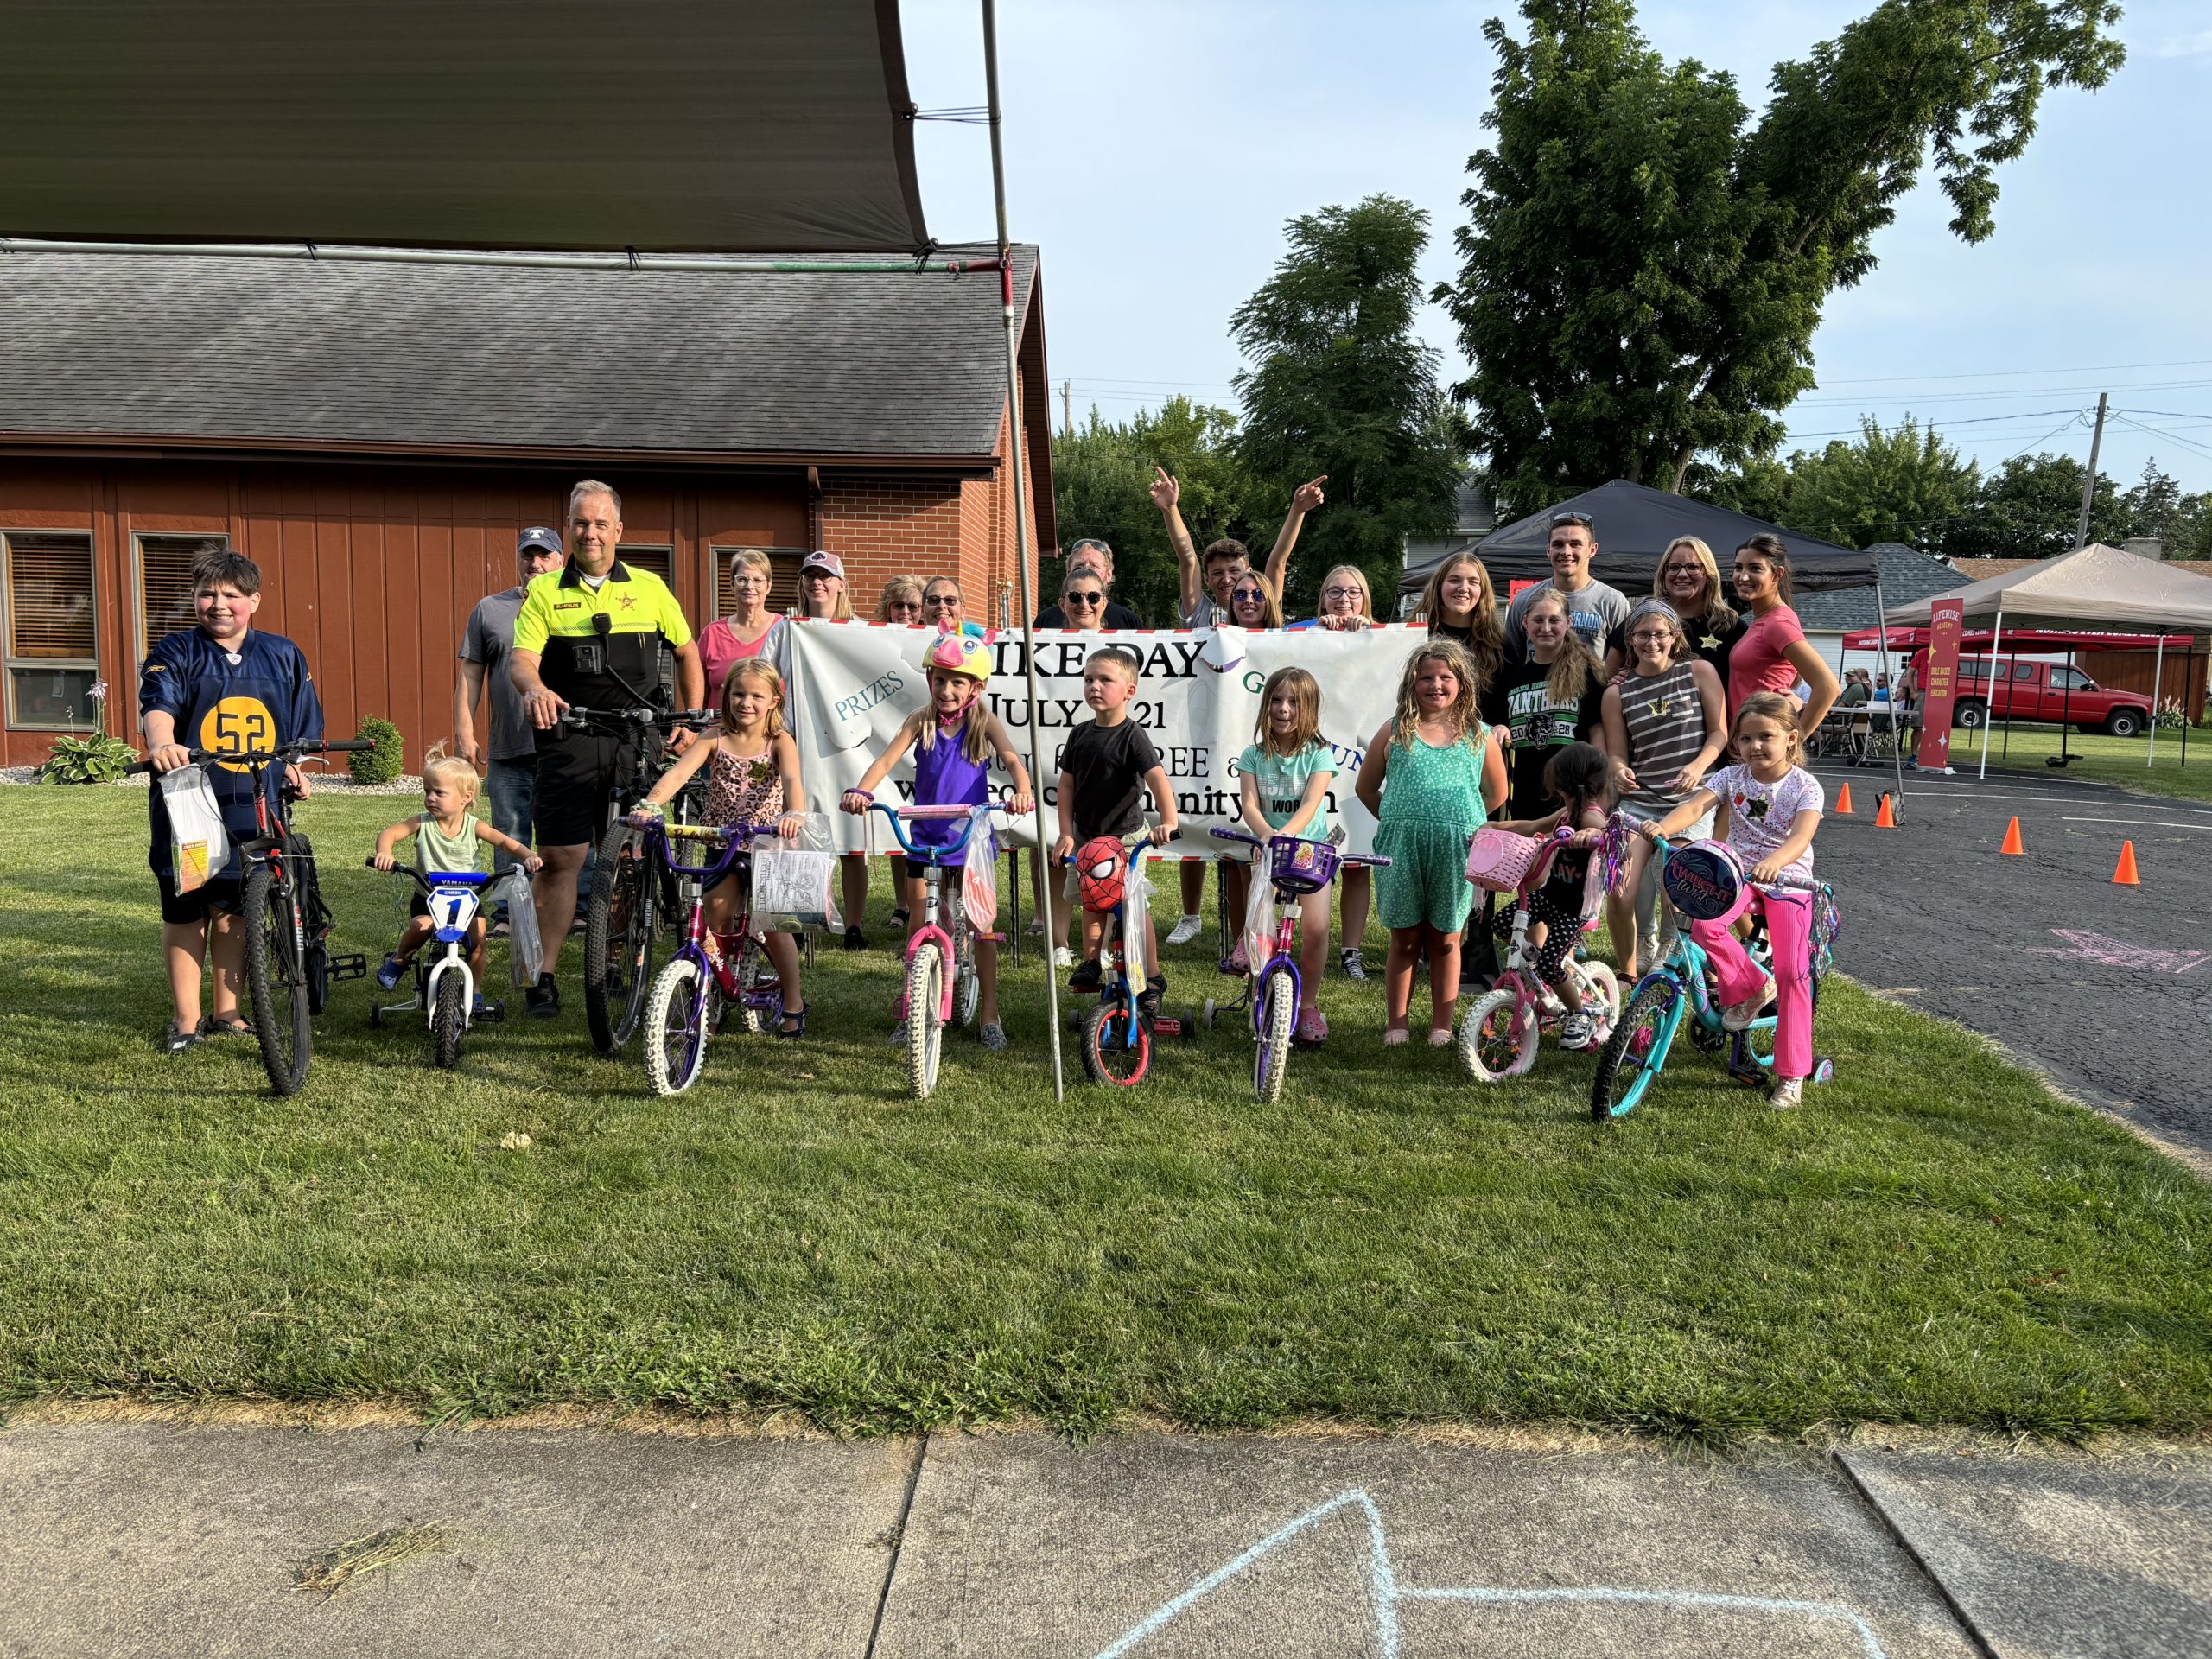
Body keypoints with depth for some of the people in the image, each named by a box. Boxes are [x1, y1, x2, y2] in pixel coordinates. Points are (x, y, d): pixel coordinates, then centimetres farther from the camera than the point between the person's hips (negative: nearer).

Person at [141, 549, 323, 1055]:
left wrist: (293, 766, 1)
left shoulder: (283, 655, 10)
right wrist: (163, 745, -39)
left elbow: (304, 728, 17)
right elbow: (157, 704, -19)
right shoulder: (175, 653, 0)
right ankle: (185, 1018, 19)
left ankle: (227, 1013, 23)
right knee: (186, 913, 6)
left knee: (234, 911, 10)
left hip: (256, 810, 2)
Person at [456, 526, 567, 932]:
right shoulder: (489, 609, 12)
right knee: (509, 835, 4)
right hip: (507, 750, 1)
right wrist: (464, 734, 4)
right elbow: (470, 676, 11)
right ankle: (505, 912, 11)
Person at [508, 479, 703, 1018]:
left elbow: (688, 654, 17)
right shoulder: (544, 591, 7)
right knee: (559, 858, -3)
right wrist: (535, 688, -28)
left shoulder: (649, 588, 11)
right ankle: (545, 976, 4)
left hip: (638, 742, 1)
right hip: (568, 740, -1)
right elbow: (520, 660, -5)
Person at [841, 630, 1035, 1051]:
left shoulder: (983, 722, -5)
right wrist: (860, 790, -32)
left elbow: (1011, 759, -20)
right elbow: (887, 758, -13)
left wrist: (1023, 791, -42)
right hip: (925, 836, 1)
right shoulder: (921, 720, -2)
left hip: (971, 836, -1)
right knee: (920, 925, 6)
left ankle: (989, 1014, 15)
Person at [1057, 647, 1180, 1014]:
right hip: (1084, 833, 5)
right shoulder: (1080, 734, 0)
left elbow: (1157, 778, -28)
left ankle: (1153, 980, 7)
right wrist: (1066, 834, -3)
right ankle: (1091, 964, 33)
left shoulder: (1133, 736, -16)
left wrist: (1168, 822, -43)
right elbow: (1067, 784, 4)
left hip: (1124, 834, -5)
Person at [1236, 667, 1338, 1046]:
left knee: (1316, 927, -16)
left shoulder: (1318, 754, -2)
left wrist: (1286, 834, -34)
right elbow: (1248, 804, -9)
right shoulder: (1254, 754, 3)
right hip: (1267, 846, 1)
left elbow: (1311, 802, -16)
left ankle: (1308, 1005, 2)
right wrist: (1267, 835, -29)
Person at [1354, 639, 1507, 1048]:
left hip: (1457, 849, 0)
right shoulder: (1395, 731, 6)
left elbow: (1497, 791, 19)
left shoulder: (1478, 735, 8)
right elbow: (1365, 788, 14)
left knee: (1445, 939, 8)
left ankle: (1442, 1025, 18)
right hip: (1401, 848, 0)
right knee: (1405, 939, 6)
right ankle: (1395, 1024, 15)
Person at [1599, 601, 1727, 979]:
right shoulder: (1618, 692, 7)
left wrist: (1698, 766, -18)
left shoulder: (1699, 672, 3)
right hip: (1638, 802, 1)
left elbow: (1719, 732, 1)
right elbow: (1616, 753, 8)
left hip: (1691, 803, -1)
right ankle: (1627, 973, 10)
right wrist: (1619, 773, -15)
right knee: (1619, 897, -12)